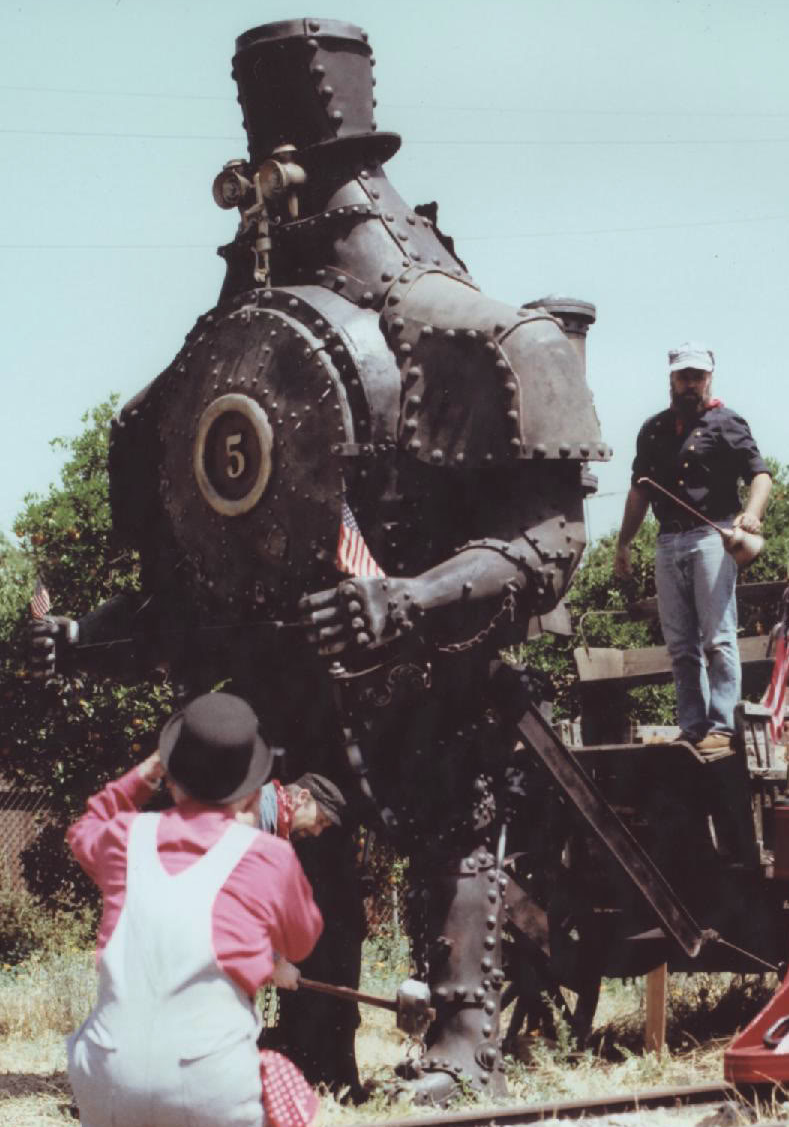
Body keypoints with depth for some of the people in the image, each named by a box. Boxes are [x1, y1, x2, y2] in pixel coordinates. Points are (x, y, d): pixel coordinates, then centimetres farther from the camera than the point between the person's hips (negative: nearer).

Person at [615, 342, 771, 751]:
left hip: (711, 537, -6)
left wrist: (752, 511, -26)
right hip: (669, 544, 6)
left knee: (718, 639, -10)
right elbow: (639, 491, 24)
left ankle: (720, 727, -13)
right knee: (681, 646, 5)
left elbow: (760, 473, -7)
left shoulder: (725, 423, 2)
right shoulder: (653, 430, 19)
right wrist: (623, 543, 20)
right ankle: (692, 728, 6)